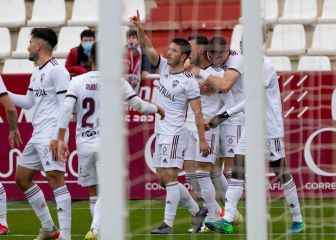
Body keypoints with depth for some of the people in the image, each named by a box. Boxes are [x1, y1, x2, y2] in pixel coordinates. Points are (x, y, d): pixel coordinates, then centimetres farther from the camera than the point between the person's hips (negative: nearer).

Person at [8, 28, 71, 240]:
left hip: (51, 135, -11)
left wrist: (60, 137, -23)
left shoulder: (57, 70, -11)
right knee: (22, 178, 13)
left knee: (55, 179, -15)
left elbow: (65, 105, -16)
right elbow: (29, 102, 27)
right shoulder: (37, 72, 18)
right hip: (37, 135, 11)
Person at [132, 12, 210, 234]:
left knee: (169, 177, -10)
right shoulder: (164, 67, 8)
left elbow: (197, 113, -11)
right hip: (161, 132, 8)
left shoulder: (189, 82, -11)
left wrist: (203, 140, -12)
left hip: (174, 133, -8)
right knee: (163, 178, 11)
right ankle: (197, 211, 21)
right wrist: (140, 30, -14)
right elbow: (148, 49, 4)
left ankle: (168, 223, -7)